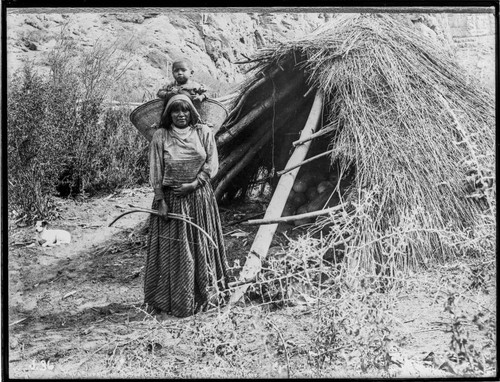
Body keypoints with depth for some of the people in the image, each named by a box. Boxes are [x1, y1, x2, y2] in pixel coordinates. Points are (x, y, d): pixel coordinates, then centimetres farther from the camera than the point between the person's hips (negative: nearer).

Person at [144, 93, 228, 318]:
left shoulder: (203, 133, 0)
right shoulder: (160, 136, -3)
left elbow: (212, 163, -1)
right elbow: (155, 172, -4)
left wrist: (194, 184, -13)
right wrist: (160, 201, -10)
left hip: (199, 197, 2)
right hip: (170, 199, -1)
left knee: (200, 246, 9)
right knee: (171, 249, 2)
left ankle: (202, 296, 24)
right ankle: (169, 300, 15)